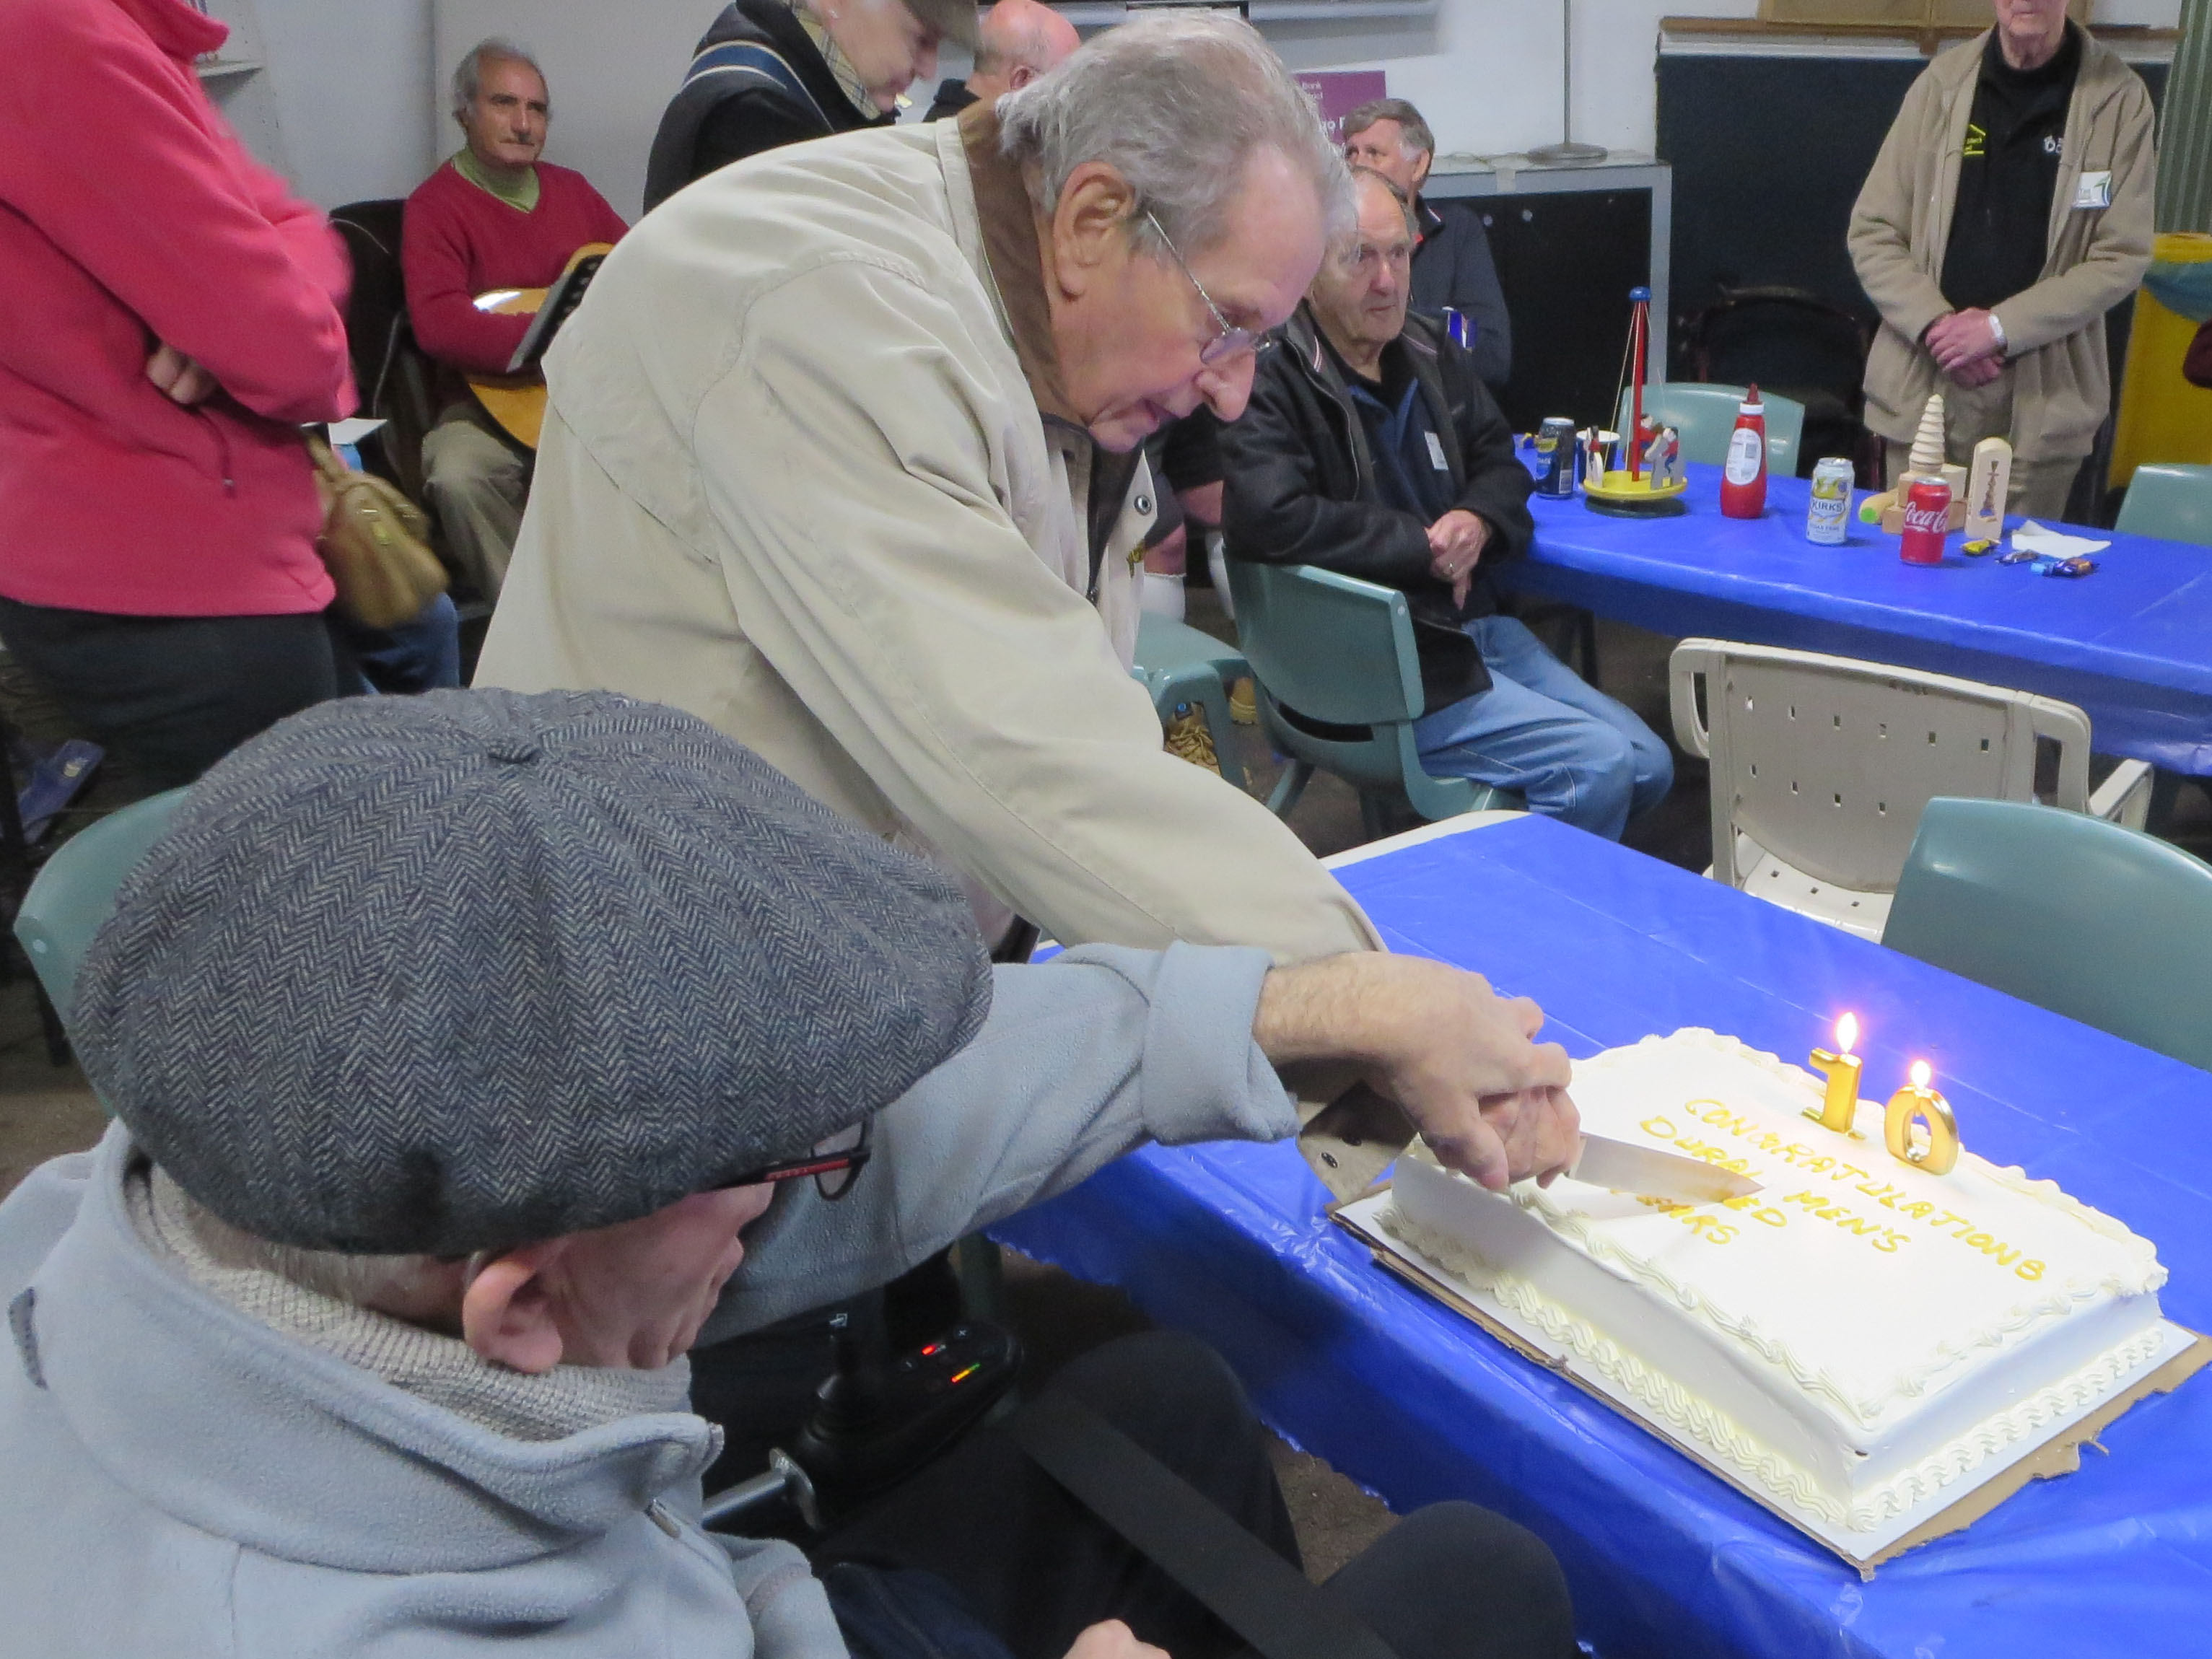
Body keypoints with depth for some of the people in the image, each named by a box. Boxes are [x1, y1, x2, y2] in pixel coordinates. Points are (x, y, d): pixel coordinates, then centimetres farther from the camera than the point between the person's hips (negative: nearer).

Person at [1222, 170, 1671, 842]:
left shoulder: (1430, 352, 11)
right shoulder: (1270, 378, -15)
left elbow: (1500, 463, 20)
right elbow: (1270, 521, -30)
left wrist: (1477, 522, -6)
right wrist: (1426, 547, -18)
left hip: (1474, 623, 9)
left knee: (1649, 767, 6)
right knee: (1596, 764, -18)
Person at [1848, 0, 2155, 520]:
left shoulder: (2119, 98, -1)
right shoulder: (1942, 83, 4)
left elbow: (2121, 257, -2)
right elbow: (1872, 232, 5)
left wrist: (2000, 328, -12)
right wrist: (1933, 323, -9)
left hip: (2043, 402, -1)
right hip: (1924, 385, 1)